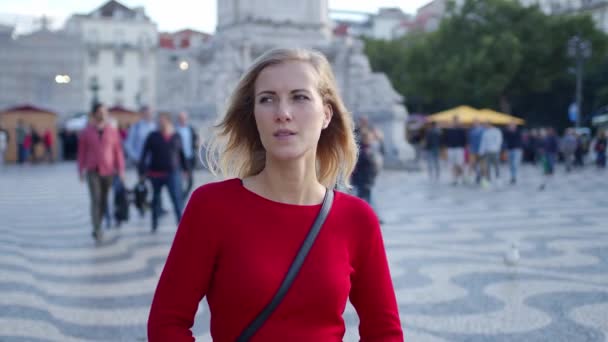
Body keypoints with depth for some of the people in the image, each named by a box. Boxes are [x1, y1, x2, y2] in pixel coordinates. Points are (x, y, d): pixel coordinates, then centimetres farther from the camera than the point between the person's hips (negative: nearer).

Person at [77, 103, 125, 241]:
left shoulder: (112, 131, 3)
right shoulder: (86, 132, 2)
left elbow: (118, 151, 3)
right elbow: (82, 152, 5)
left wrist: (121, 169, -2)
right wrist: (81, 170, 2)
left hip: (108, 171, 2)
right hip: (93, 171, -2)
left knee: (104, 200, 8)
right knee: (95, 200, -12)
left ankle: (98, 227, 24)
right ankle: (97, 230, -16)